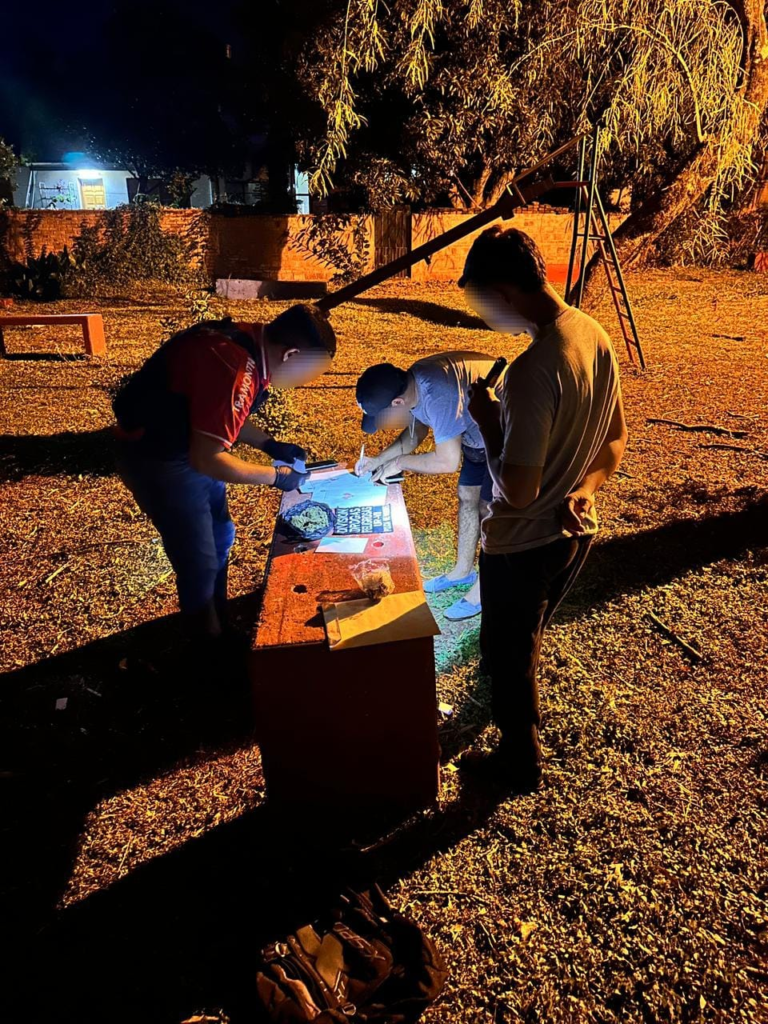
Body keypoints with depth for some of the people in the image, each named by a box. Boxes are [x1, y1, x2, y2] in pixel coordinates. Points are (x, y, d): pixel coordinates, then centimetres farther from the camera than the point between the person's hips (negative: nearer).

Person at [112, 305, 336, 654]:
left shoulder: (248, 342, -2)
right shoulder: (233, 368, -32)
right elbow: (206, 460, -30)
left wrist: (270, 445, 5)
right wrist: (274, 476, -19)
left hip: (188, 444, 10)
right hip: (156, 458, -10)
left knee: (220, 538, 21)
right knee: (200, 562, 2)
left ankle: (218, 623, 42)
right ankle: (210, 649, 24)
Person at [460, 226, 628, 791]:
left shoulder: (532, 370, -31)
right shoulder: (596, 334, -3)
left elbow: (518, 491, -29)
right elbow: (617, 437, 8)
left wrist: (486, 420, -16)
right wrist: (586, 488, 1)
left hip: (523, 545, -8)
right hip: (577, 531, 8)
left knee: (508, 654, 16)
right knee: (526, 639, 32)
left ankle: (522, 761, 38)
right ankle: (520, 710, 58)